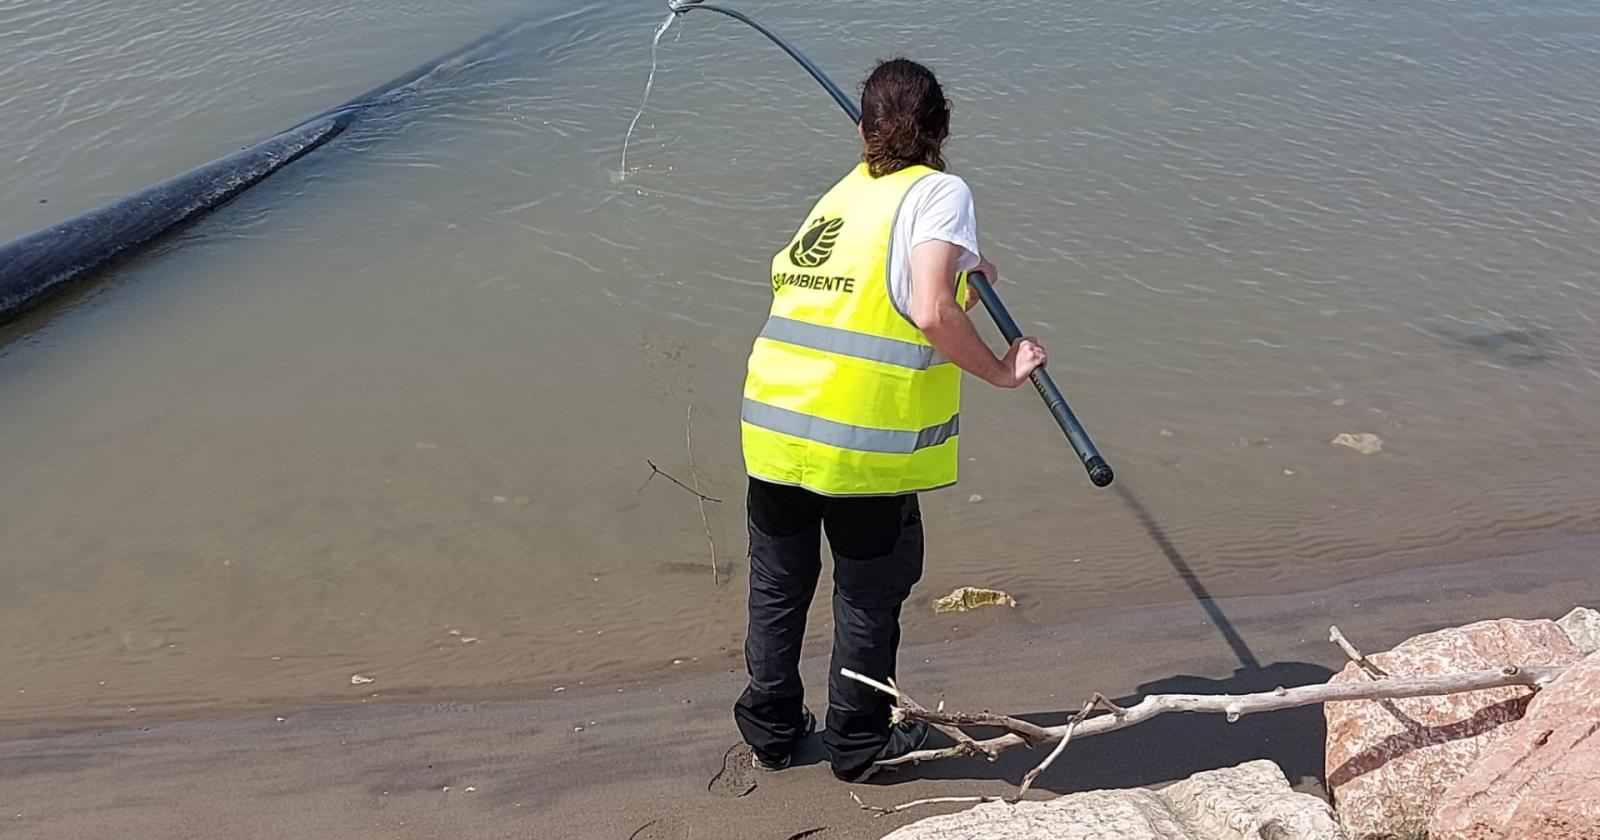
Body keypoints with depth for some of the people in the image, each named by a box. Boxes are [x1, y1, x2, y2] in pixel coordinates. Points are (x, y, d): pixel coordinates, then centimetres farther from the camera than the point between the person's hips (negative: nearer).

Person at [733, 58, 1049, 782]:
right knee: (868, 598, 14)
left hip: (772, 419, 6)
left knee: (777, 586, 21)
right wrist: (1002, 372, -3)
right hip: (863, 438, -6)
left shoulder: (840, 195, 19)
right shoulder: (939, 191, -1)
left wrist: (958, 278, 27)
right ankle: (858, 744, 30)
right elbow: (931, 315, -17)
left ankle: (771, 731, 36)